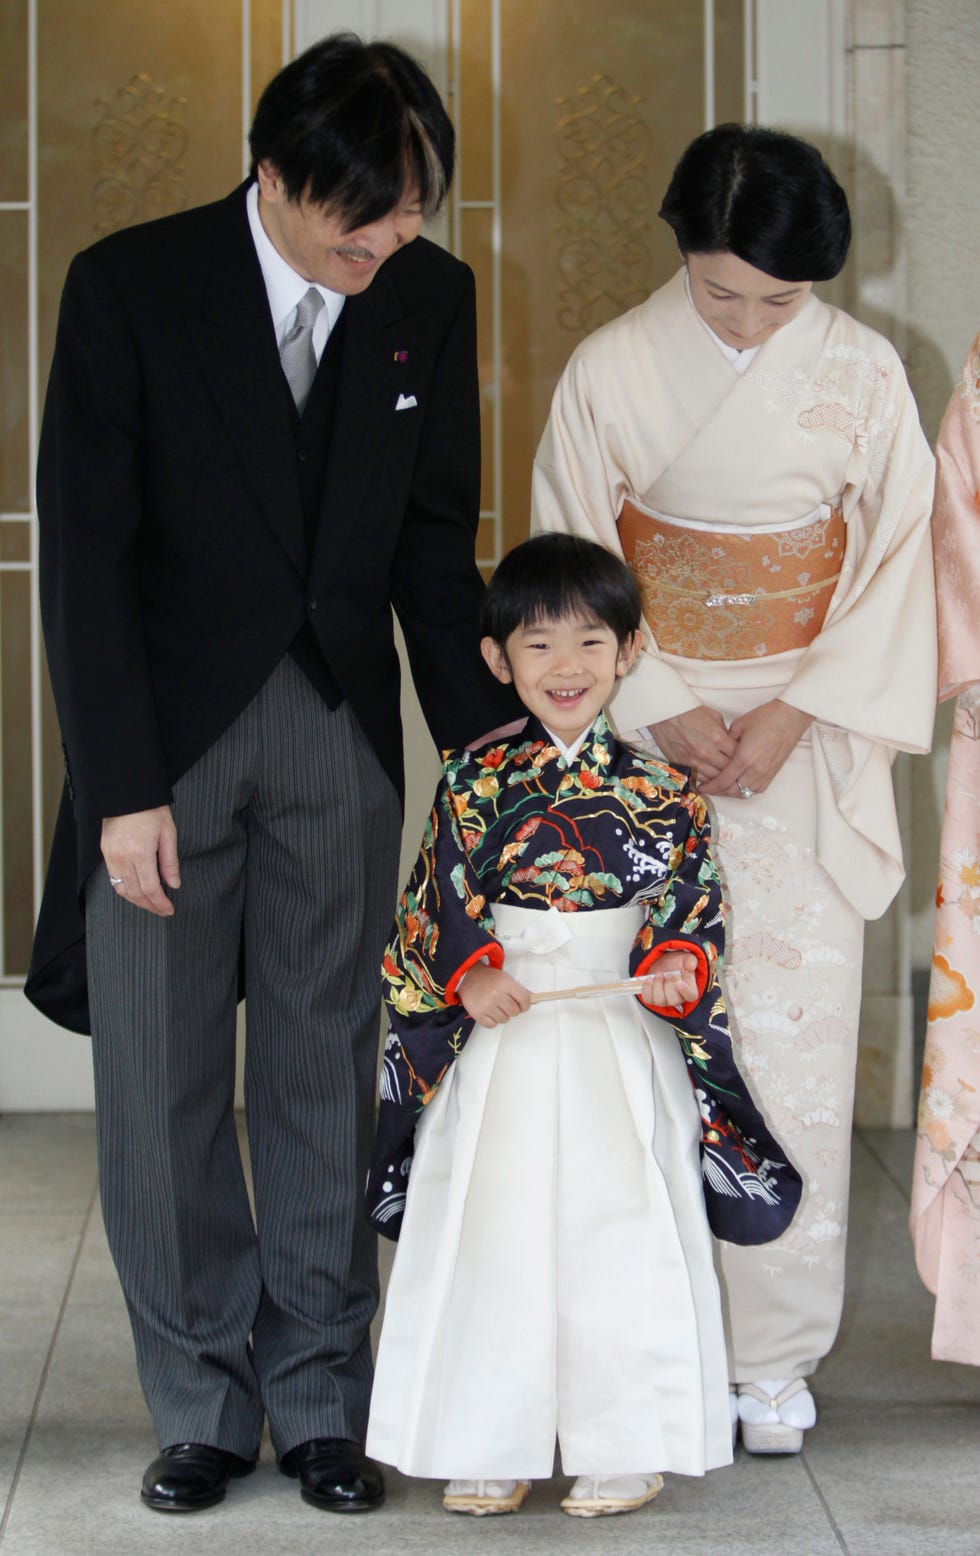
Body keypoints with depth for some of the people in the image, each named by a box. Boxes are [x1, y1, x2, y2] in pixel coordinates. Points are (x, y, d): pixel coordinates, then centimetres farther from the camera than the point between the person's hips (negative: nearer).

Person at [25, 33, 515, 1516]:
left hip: (339, 732, 2)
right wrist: (123, 788, -13)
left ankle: (319, 1398, 17)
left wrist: (486, 746, 6)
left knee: (325, 1074, 6)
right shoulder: (130, 284, -10)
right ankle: (203, 1404, 15)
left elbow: (434, 538, 9)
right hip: (166, 733, -2)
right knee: (161, 1085, 3)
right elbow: (85, 550, -10)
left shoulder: (429, 297, 0)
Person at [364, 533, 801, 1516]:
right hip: (498, 1037, 1)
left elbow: (692, 903, 0)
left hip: (622, 1046, 0)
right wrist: (470, 977, -15)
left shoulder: (660, 794, -1)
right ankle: (491, 1447, 17)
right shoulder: (474, 782, 0)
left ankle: (625, 1447, 16)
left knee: (619, 1240, 4)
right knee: (494, 1238, 5)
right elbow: (439, 898, 0)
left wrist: (676, 967, -19)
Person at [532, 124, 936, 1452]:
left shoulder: (862, 373, -2)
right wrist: (665, 710, -8)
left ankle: (774, 1356, 7)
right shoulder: (611, 370, -2)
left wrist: (791, 715, -9)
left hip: (807, 741, 0)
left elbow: (896, 560, 0)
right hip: (646, 726, 0)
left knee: (794, 1041, -2)